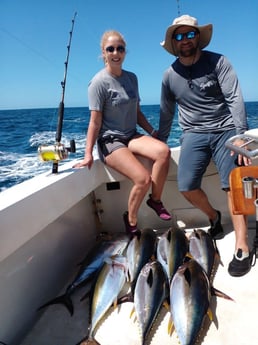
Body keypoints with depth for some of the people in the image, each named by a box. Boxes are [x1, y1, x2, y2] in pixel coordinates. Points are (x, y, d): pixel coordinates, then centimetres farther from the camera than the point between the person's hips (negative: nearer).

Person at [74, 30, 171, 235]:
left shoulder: (131, 78, 10)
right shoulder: (99, 82, -9)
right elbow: (95, 122, -12)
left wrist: (153, 132, 6)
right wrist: (88, 154, -16)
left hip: (132, 136, 6)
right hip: (110, 141, -6)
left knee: (164, 151, -25)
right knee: (143, 178, -24)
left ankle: (156, 200, -5)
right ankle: (131, 222, 3)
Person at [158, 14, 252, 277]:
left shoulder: (217, 62, -4)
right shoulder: (170, 75, 6)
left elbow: (235, 98, -11)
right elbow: (166, 114, 14)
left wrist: (240, 135, -22)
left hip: (225, 130, -2)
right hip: (194, 134, 3)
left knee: (232, 185, -12)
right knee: (186, 186, -11)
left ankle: (242, 248, -6)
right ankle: (213, 216, 19)